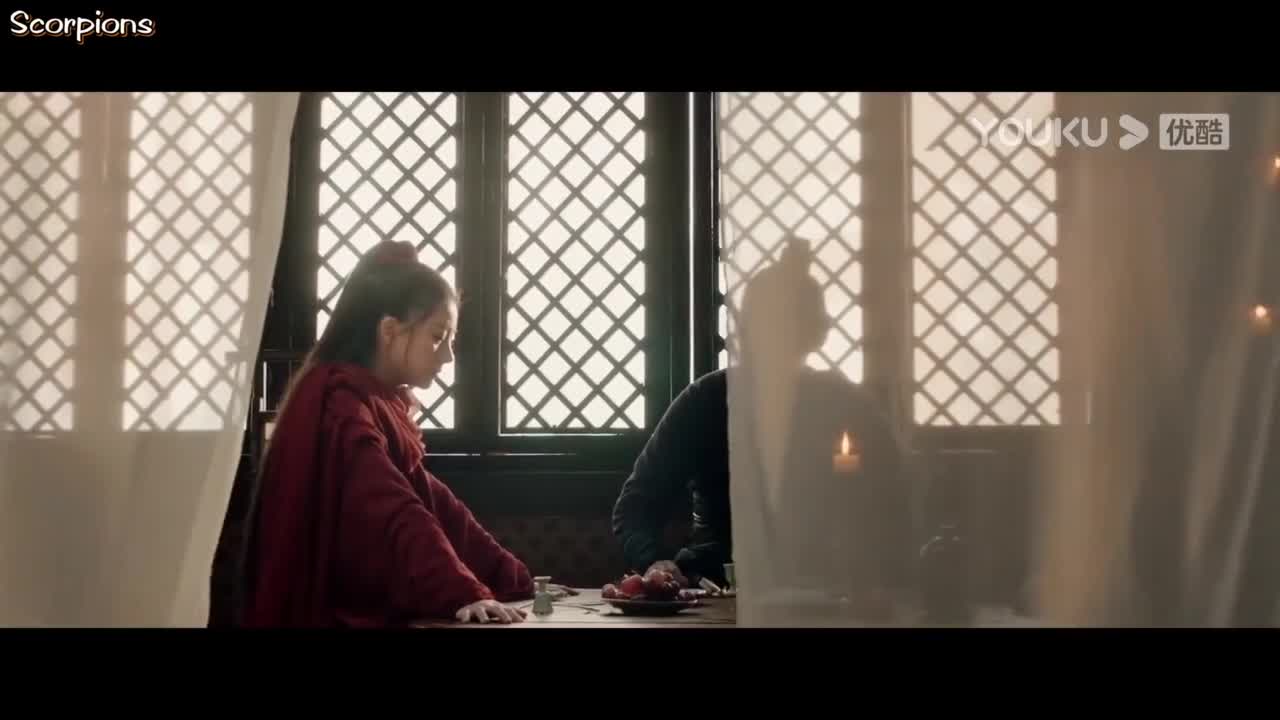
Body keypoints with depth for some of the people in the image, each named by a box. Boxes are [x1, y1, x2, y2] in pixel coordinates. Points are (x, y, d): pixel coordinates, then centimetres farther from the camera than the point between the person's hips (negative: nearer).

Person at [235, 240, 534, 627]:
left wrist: (518, 581, 3)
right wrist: (463, 593, -39)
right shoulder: (342, 406, -17)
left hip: (371, 608, 9)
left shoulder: (376, 404, 12)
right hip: (338, 614, -9)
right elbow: (396, 518, -30)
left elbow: (433, 503, 9)